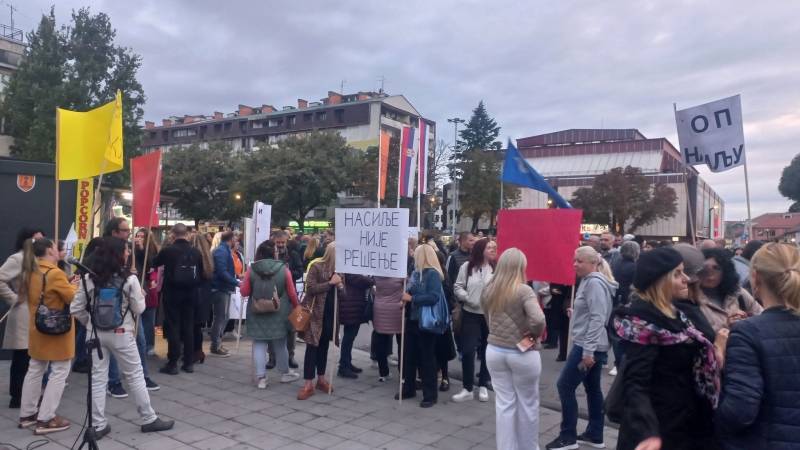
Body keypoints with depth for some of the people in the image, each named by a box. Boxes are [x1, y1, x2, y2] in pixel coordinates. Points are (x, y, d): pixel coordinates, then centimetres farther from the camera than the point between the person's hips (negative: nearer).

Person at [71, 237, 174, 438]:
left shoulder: (90, 279, -2)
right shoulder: (129, 279, -12)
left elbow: (76, 309, 0)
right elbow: (139, 308, -7)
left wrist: (90, 322, 15)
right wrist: (141, 295, 11)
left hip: (95, 333, 3)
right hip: (121, 334, -3)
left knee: (97, 378, 10)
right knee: (135, 376, 8)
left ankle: (98, 425, 14)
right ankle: (149, 419, 17)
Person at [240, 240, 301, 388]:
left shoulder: (251, 269, -7)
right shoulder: (283, 269, -9)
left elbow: (244, 292, 0)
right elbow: (291, 293, -2)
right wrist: (296, 307, 13)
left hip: (257, 313, 0)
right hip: (278, 313, 0)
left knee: (259, 344, 6)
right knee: (280, 344, 14)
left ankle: (261, 377, 5)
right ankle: (285, 373, 29)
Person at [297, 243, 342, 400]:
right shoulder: (316, 267, -8)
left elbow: (341, 292, 14)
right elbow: (310, 288, -16)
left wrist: (340, 286, -9)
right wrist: (330, 283, -21)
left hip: (330, 313, 6)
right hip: (316, 313, -5)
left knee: (324, 346, 13)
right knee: (312, 346, -4)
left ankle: (321, 379, 23)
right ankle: (308, 384, -1)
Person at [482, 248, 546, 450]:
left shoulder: (487, 291, 1)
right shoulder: (524, 291, -17)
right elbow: (538, 320, -29)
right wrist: (535, 334, -11)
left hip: (495, 351, 4)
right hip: (522, 354, -4)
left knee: (504, 404, 12)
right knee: (528, 404, 15)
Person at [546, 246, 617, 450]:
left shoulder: (595, 283, -17)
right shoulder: (589, 281, 14)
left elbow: (597, 319, -24)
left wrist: (588, 351, -25)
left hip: (587, 346, -10)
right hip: (591, 345, 10)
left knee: (565, 386, -4)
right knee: (593, 388, 14)